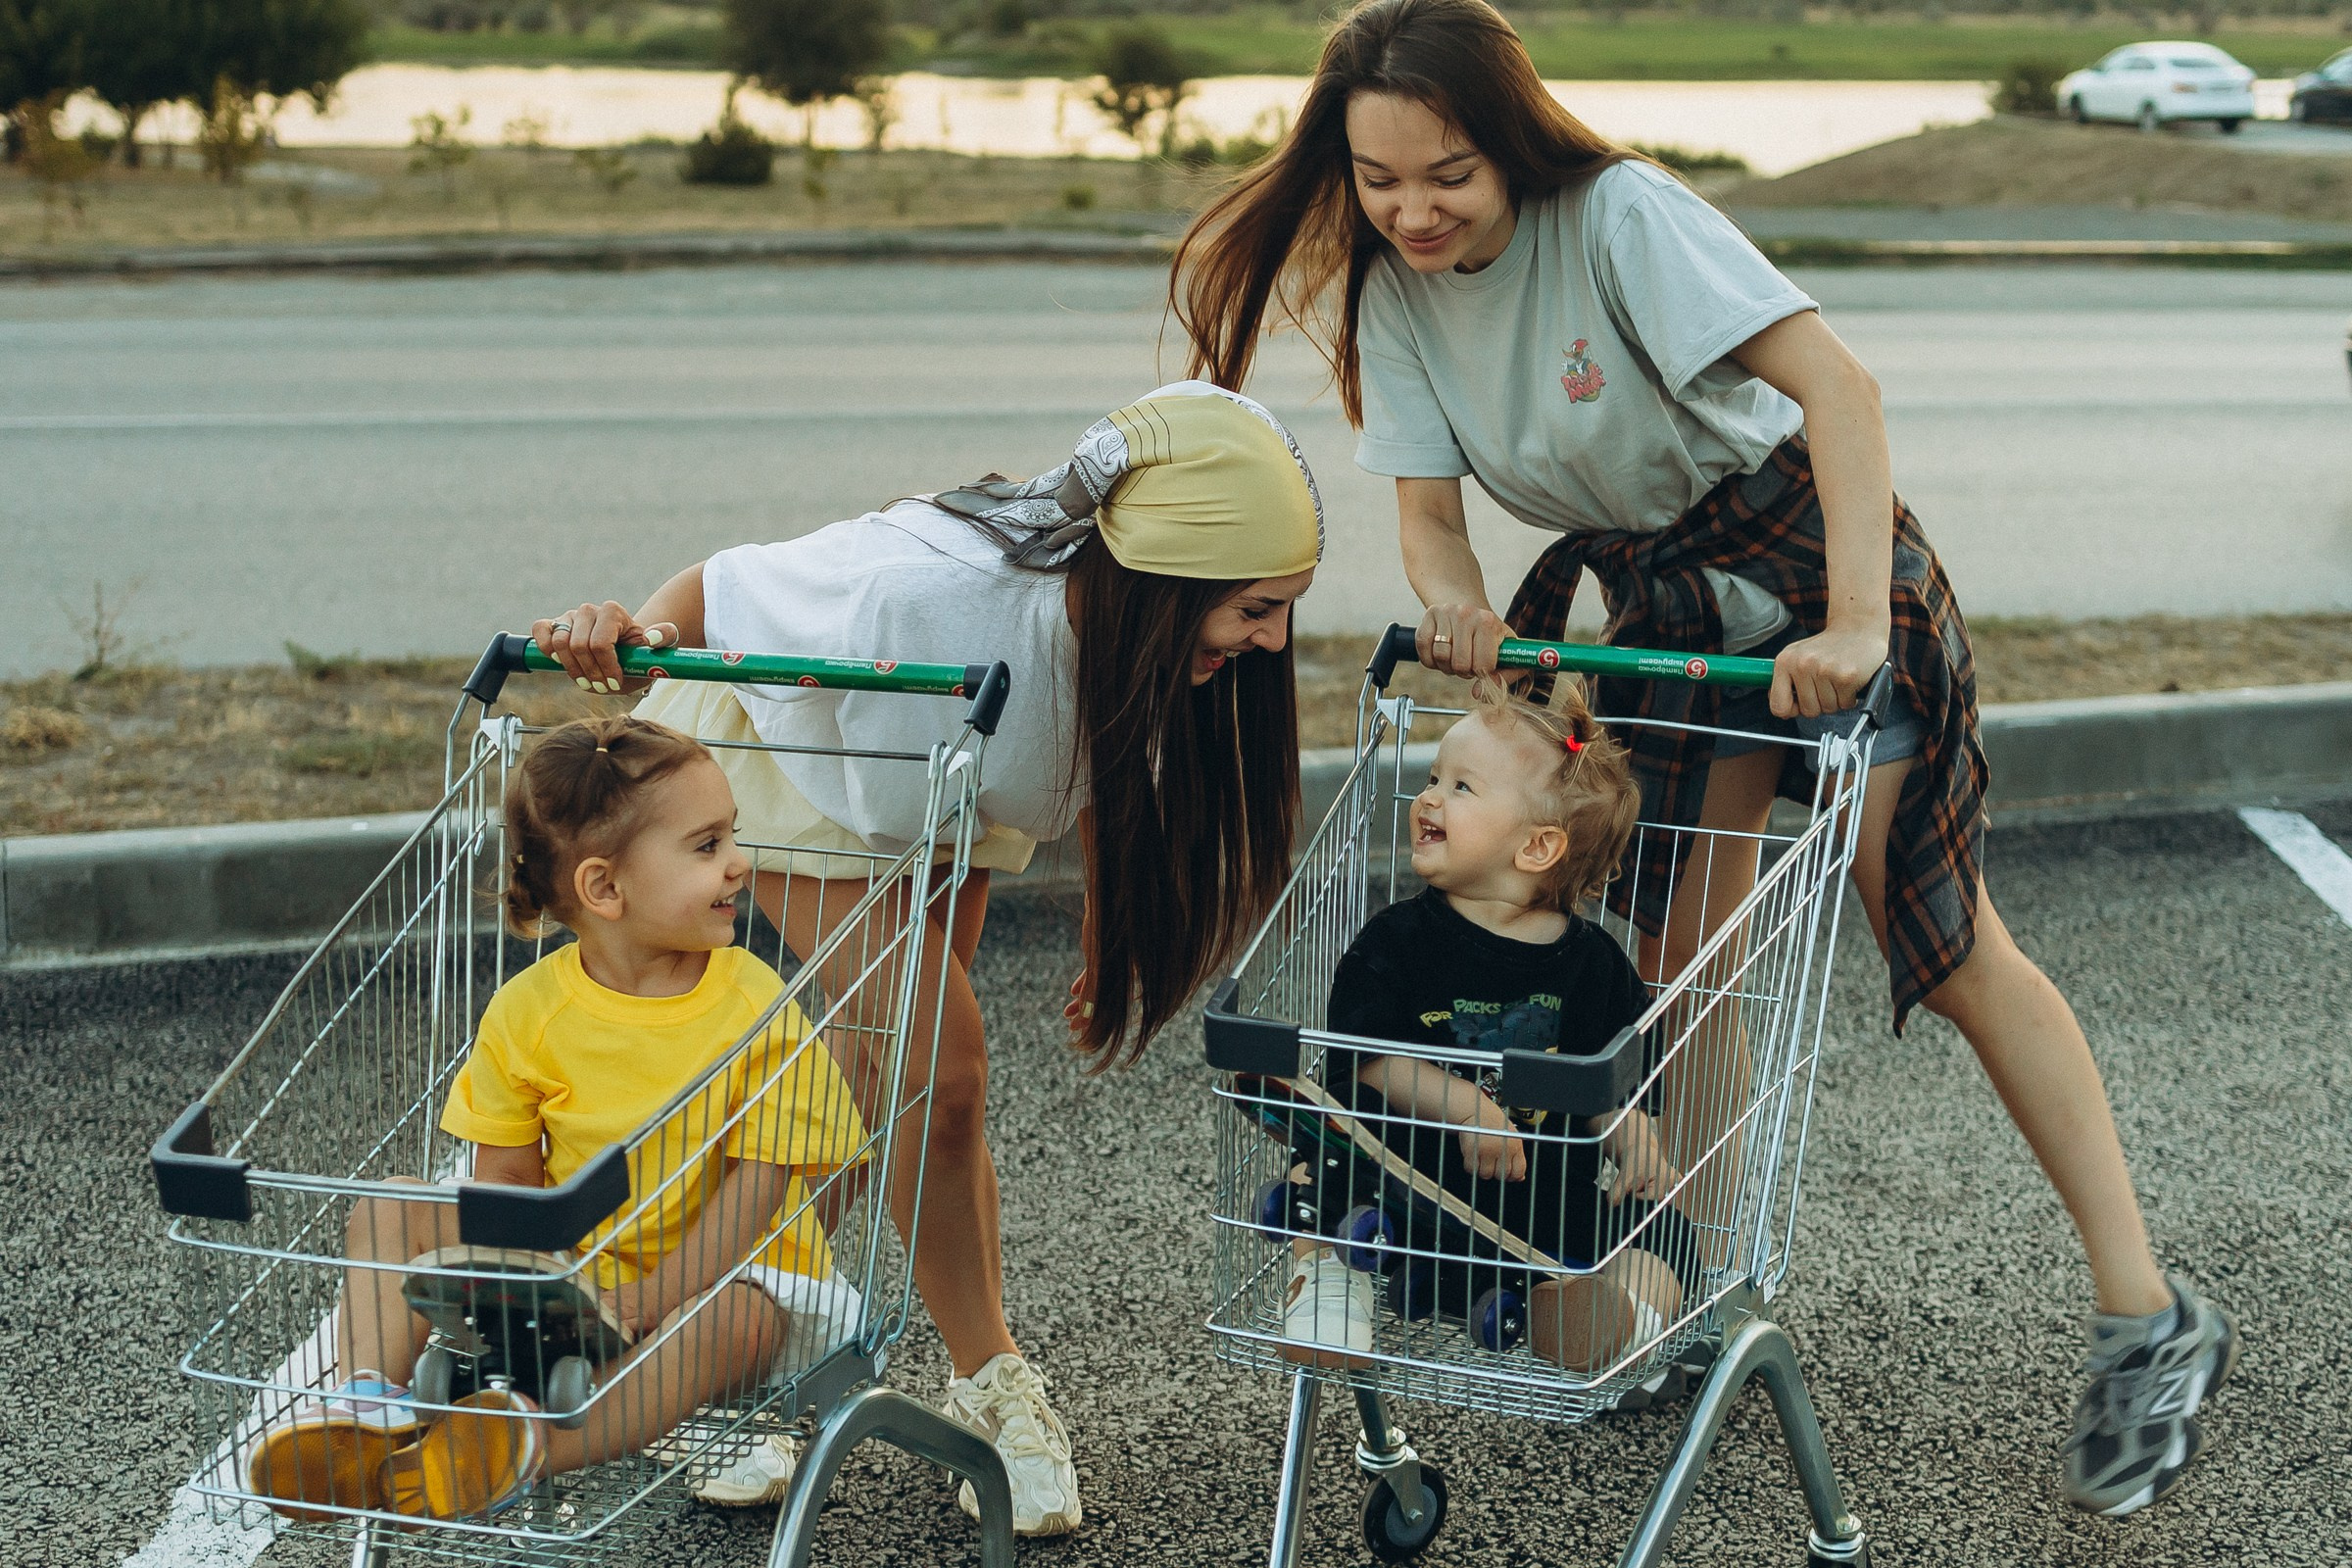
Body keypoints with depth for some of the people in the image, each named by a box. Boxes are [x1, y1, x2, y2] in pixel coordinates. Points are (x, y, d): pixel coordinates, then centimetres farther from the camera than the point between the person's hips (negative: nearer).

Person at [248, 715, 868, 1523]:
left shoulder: (758, 1011, -14)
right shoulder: (529, 1010, -8)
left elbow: (756, 1192, -17)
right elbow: (506, 1175, -1)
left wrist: (638, 1307, -24)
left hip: (723, 1272, -3)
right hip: (571, 1269, 4)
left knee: (728, 1322, -38)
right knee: (391, 1214, -7)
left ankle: (535, 1440, -53)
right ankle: (370, 1402, -28)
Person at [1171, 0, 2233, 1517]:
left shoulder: (1619, 217, -27)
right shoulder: (1387, 292, -8)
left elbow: (1837, 383, -35)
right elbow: (1428, 499, -8)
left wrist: (1856, 621, -44)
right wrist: (1455, 606, -32)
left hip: (1811, 556, -6)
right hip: (1661, 607, 6)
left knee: (1950, 946, -5)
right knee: (1677, 954, 2)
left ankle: (2150, 1320, 2)